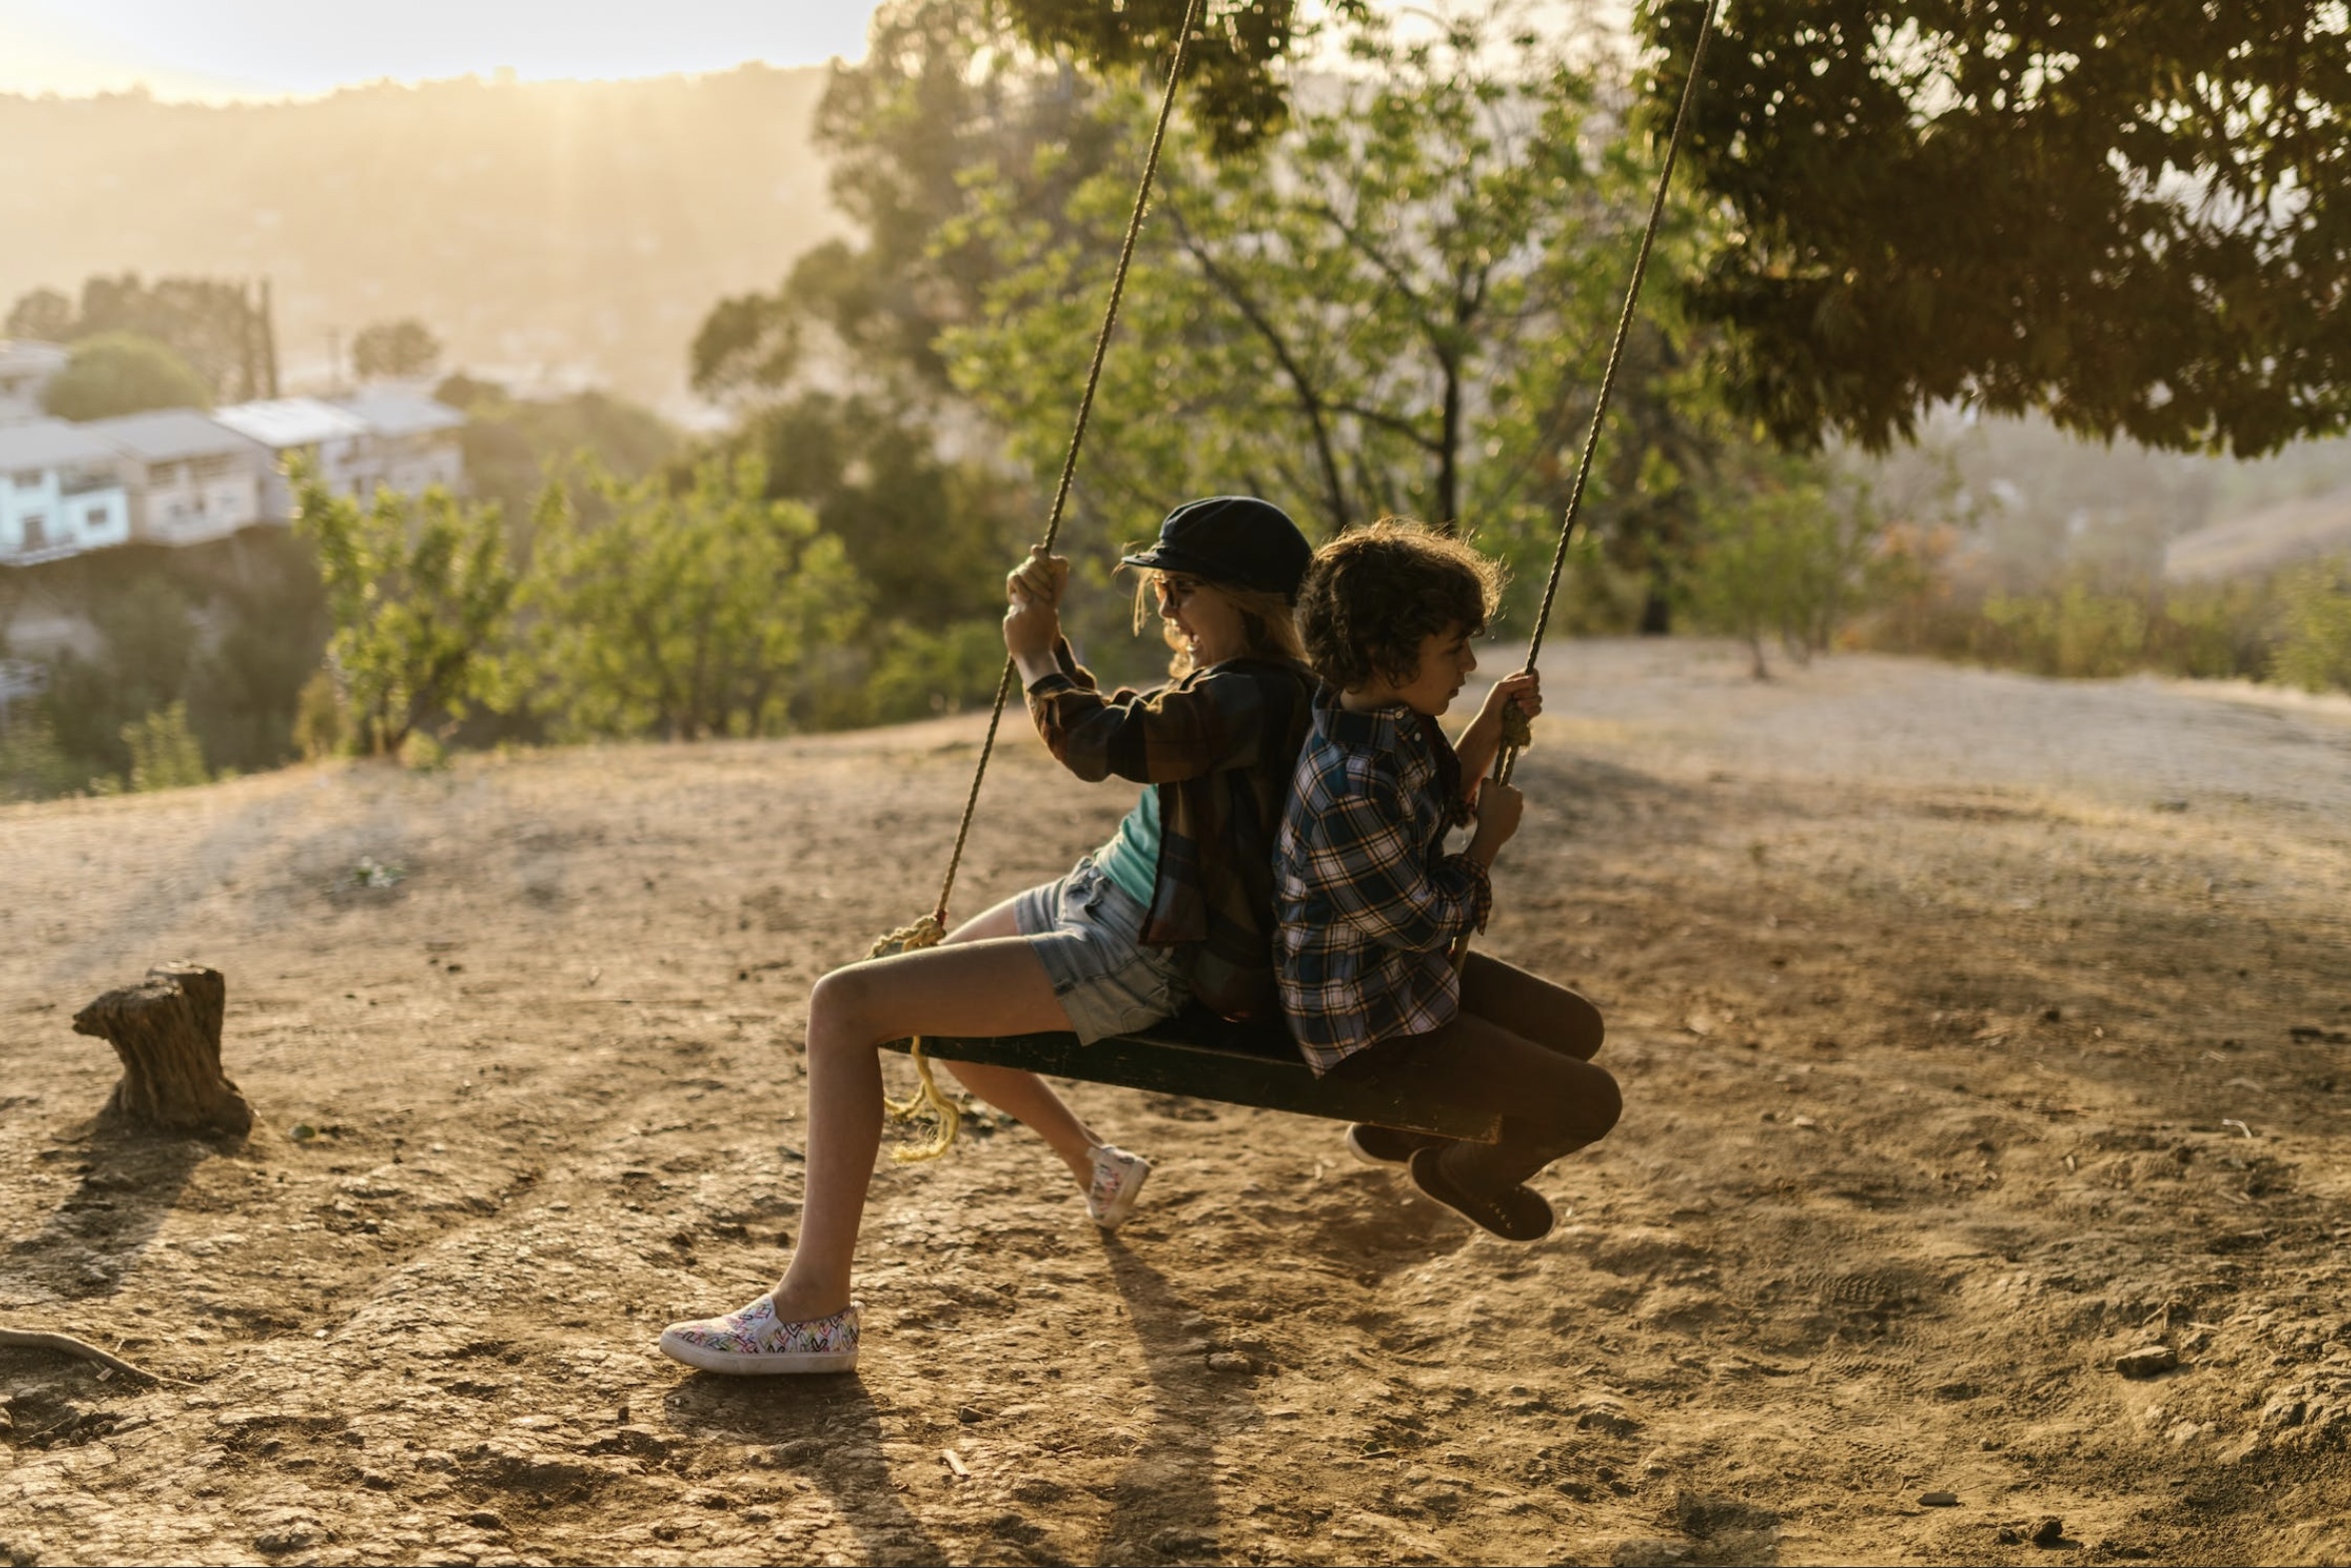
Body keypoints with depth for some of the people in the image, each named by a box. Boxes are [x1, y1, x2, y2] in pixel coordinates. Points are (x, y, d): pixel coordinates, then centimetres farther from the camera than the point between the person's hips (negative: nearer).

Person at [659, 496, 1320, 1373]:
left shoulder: (1252, 699, -22)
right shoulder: (1226, 685, 10)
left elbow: (1101, 742, -32)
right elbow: (1100, 735, 20)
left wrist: (1036, 651, -13)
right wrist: (1044, 628, 6)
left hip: (1135, 962, -11)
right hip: (1100, 904, 11)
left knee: (846, 1005, -19)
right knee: (919, 991, 32)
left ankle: (814, 1308, -16)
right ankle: (1091, 1162, 40)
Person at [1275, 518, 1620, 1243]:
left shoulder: (1392, 722, -5)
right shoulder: (1351, 790, -35)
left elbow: (1437, 809, 15)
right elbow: (1427, 921, -22)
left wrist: (1486, 734, -1)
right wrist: (1492, 838, -7)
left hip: (1410, 972, 10)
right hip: (1368, 1027, -10)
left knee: (1578, 1028, 23)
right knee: (1592, 1102, -8)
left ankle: (1397, 1128, 32)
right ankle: (1464, 1171, 21)